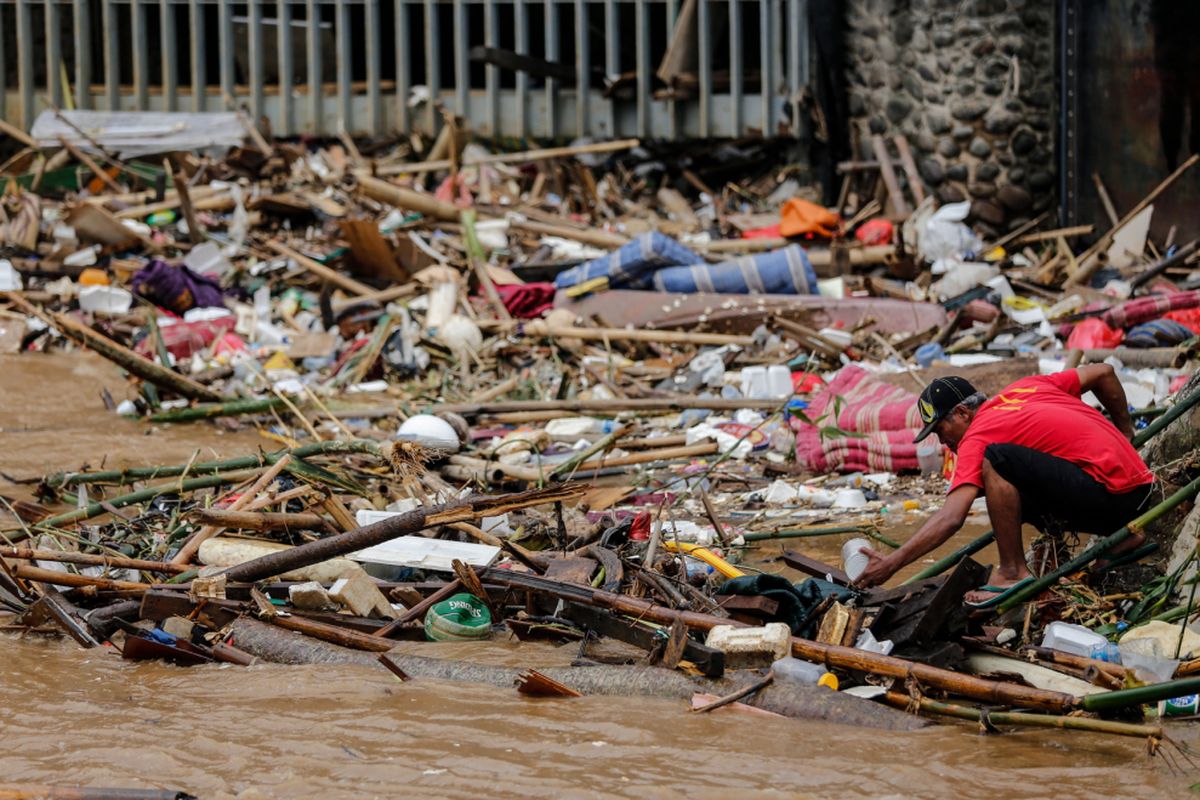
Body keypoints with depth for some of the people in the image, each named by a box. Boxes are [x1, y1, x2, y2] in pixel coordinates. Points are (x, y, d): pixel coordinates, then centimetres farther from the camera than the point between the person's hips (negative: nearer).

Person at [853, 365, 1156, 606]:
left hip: (1107, 493, -9)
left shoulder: (976, 439, -6)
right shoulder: (1026, 388, 16)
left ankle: (1013, 572, -12)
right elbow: (1103, 373, 23)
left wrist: (891, 563, -15)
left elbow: (951, 518, -17)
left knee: (995, 461, -16)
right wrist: (1125, 432, 36)